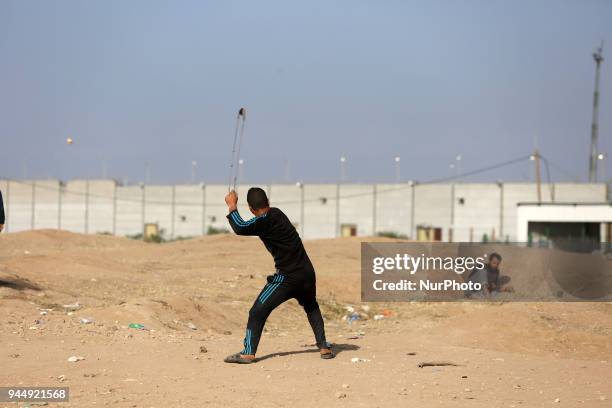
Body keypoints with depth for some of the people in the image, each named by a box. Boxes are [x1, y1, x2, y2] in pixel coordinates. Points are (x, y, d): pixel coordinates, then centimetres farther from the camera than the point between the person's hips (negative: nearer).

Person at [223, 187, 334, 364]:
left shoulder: (265, 221, -14)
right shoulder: (276, 213, 10)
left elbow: (240, 228, -24)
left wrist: (232, 206, -10)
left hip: (287, 277, -8)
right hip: (307, 273, 8)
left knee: (257, 312, -2)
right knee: (311, 308, 30)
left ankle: (248, 353, -10)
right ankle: (324, 347, 24)